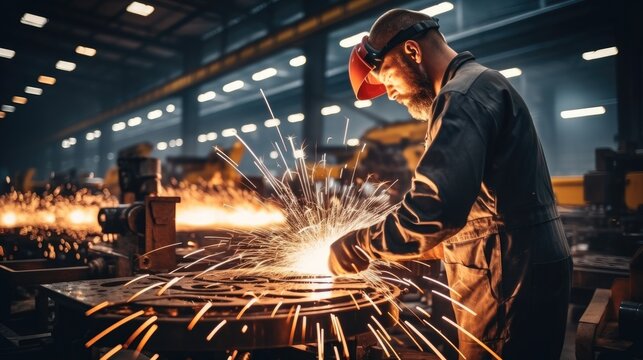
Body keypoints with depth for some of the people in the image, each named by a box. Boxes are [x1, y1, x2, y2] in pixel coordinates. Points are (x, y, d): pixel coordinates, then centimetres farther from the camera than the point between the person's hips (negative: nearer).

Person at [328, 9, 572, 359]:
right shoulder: (479, 85, 18)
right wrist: (439, 245, 17)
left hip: (510, 281, -10)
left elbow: (434, 209, -31)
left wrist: (356, 249, -20)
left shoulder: (464, 93, -16)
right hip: (520, 271, 10)